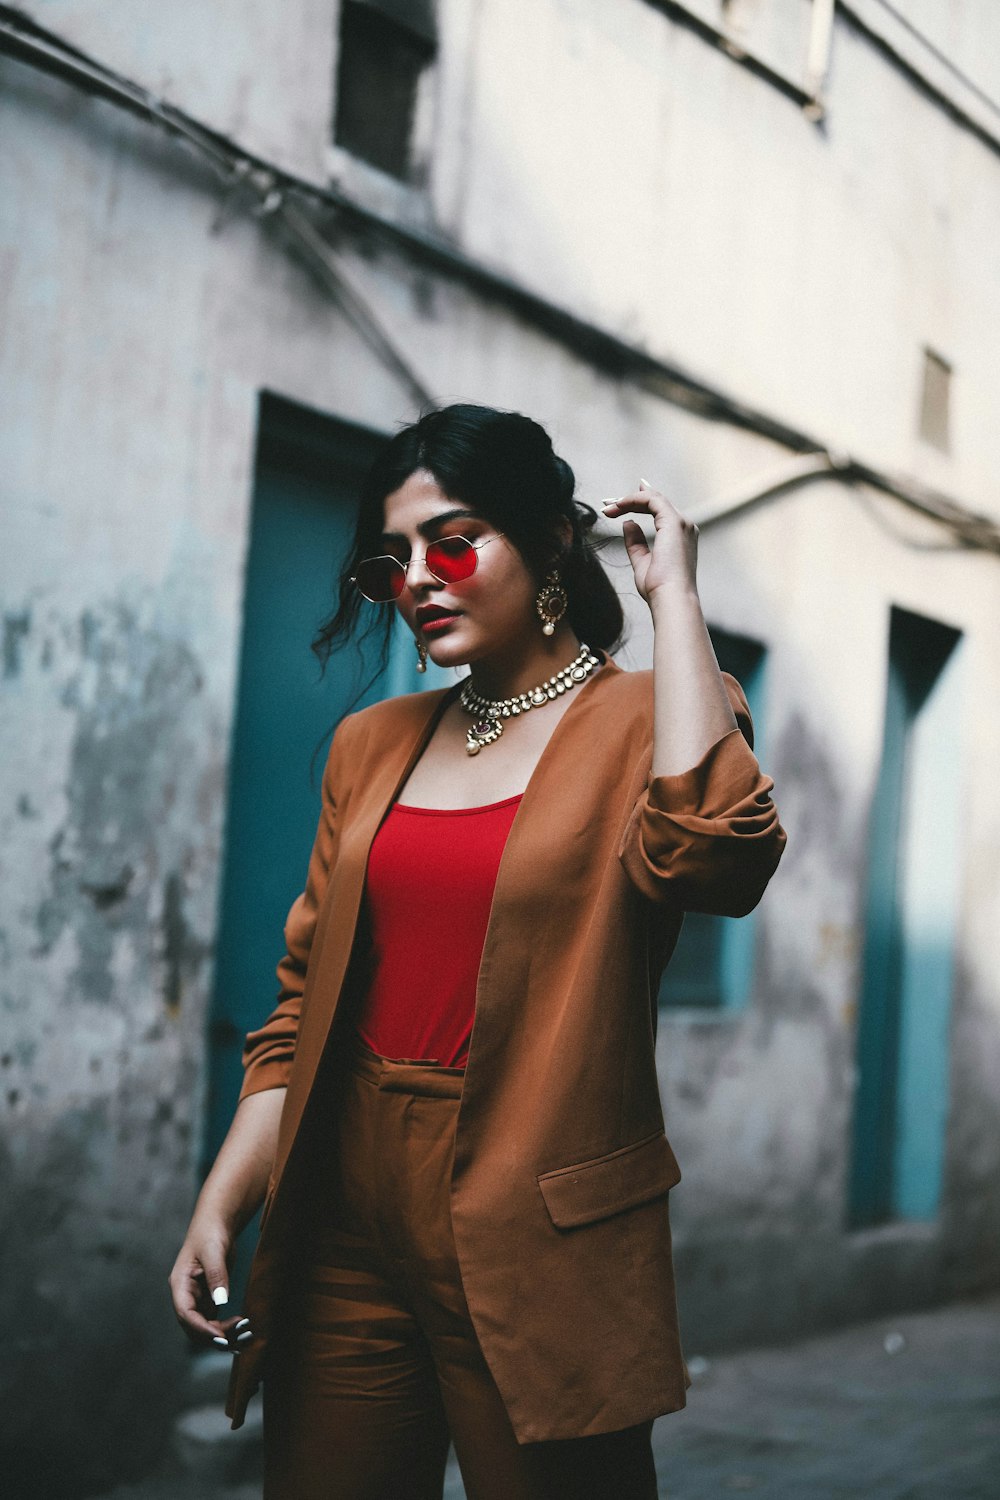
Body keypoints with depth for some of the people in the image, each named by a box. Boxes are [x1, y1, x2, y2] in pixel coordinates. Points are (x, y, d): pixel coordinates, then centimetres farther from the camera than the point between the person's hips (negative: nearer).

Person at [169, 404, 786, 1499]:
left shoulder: (650, 721, -3)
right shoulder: (373, 745, 12)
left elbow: (709, 852, -28)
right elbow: (306, 999, 13)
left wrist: (673, 594, -18)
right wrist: (221, 1205, 4)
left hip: (535, 1236, -4)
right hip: (347, 1220, 5)